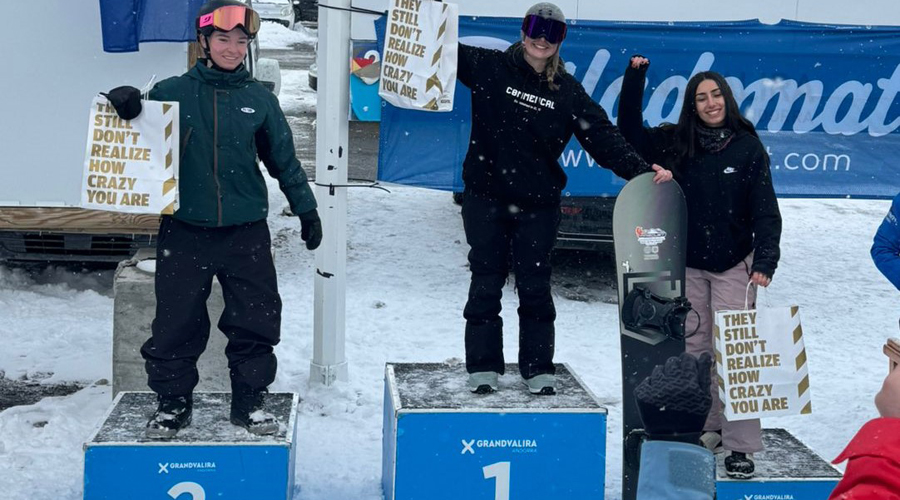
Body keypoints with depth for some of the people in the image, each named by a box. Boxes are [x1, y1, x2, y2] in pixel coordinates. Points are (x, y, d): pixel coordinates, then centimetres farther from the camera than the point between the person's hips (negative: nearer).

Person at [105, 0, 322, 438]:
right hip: (184, 231, -1)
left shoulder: (259, 99, 5)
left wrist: (306, 209, 15)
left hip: (246, 233, 1)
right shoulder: (173, 93, 1)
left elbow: (284, 161, 13)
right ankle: (171, 401, 20)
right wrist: (125, 106, -16)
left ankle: (250, 398, 20)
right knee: (177, 321, 4)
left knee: (255, 320, 5)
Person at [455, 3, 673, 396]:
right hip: (486, 197, -1)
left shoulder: (568, 90, 3)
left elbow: (603, 138, -2)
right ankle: (483, 366, 14)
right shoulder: (490, 68, 0)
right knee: (486, 283, 5)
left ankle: (539, 368, 16)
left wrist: (642, 171, -14)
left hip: (538, 204, 1)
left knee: (535, 286, 6)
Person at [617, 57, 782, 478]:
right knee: (693, 348, 9)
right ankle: (706, 428, 22)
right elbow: (630, 132, 7)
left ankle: (740, 445, -4)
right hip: (686, 265, 3)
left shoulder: (748, 147, -4)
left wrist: (765, 260, -16)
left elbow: (765, 210, -5)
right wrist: (634, 79, -4)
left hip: (733, 265, -3)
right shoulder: (675, 143, 2)